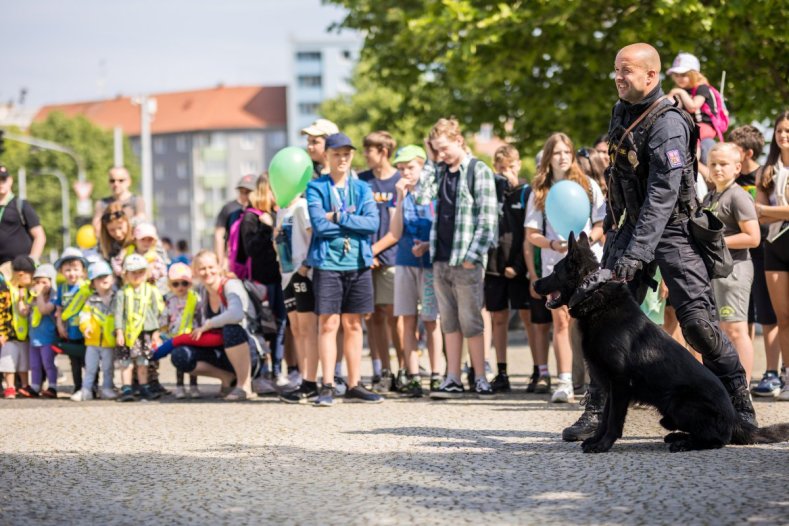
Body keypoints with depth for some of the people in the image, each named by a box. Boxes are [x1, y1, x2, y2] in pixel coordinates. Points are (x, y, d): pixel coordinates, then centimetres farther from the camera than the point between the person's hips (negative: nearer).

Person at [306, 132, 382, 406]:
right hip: (328, 263, -3)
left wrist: (339, 218, -11)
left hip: (358, 263, 3)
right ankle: (327, 386, -4)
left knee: (354, 325, 7)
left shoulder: (362, 188, 11)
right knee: (328, 324, -5)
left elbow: (373, 222, -4)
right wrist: (354, 223, -8)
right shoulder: (316, 188, 2)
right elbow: (319, 224, -12)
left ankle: (354, 385, 12)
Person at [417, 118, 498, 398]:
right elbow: (422, 196, 0)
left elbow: (487, 217, -9)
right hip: (440, 259, 6)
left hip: (466, 261, -6)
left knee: (470, 321, -4)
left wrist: (473, 254, -15)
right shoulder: (440, 172, 14)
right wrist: (431, 162, 3)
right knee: (449, 322, 8)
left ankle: (480, 378, 4)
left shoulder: (479, 170, -4)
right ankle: (452, 380, 11)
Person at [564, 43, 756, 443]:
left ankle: (740, 407, -2)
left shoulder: (668, 123, -18)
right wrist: (612, 224, 20)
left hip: (673, 229, -7)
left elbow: (663, 194, -25)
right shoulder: (622, 112, 8)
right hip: (634, 225, 7)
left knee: (697, 320, -13)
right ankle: (597, 410, 3)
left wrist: (636, 252, -30)